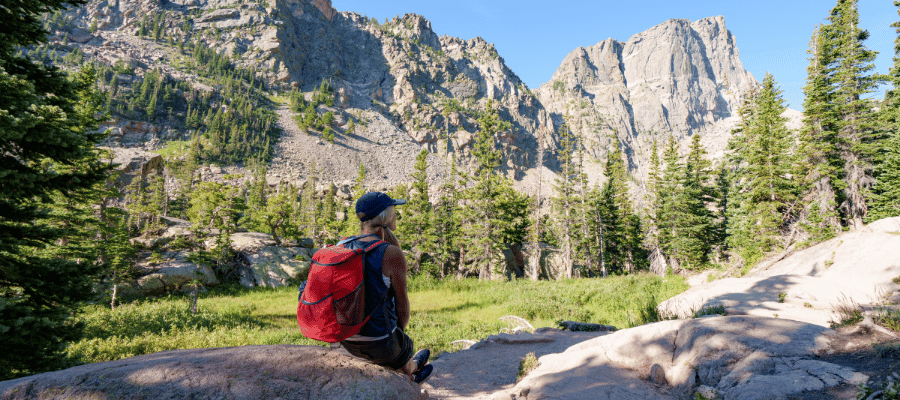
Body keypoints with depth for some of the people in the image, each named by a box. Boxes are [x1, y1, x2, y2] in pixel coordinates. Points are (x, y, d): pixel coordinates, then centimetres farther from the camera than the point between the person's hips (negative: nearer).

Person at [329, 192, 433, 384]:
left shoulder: (341, 246, -3)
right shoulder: (392, 254, -20)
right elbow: (402, 304, -10)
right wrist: (400, 333, 11)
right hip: (377, 345, -5)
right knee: (404, 345, 31)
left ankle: (411, 367, 63)